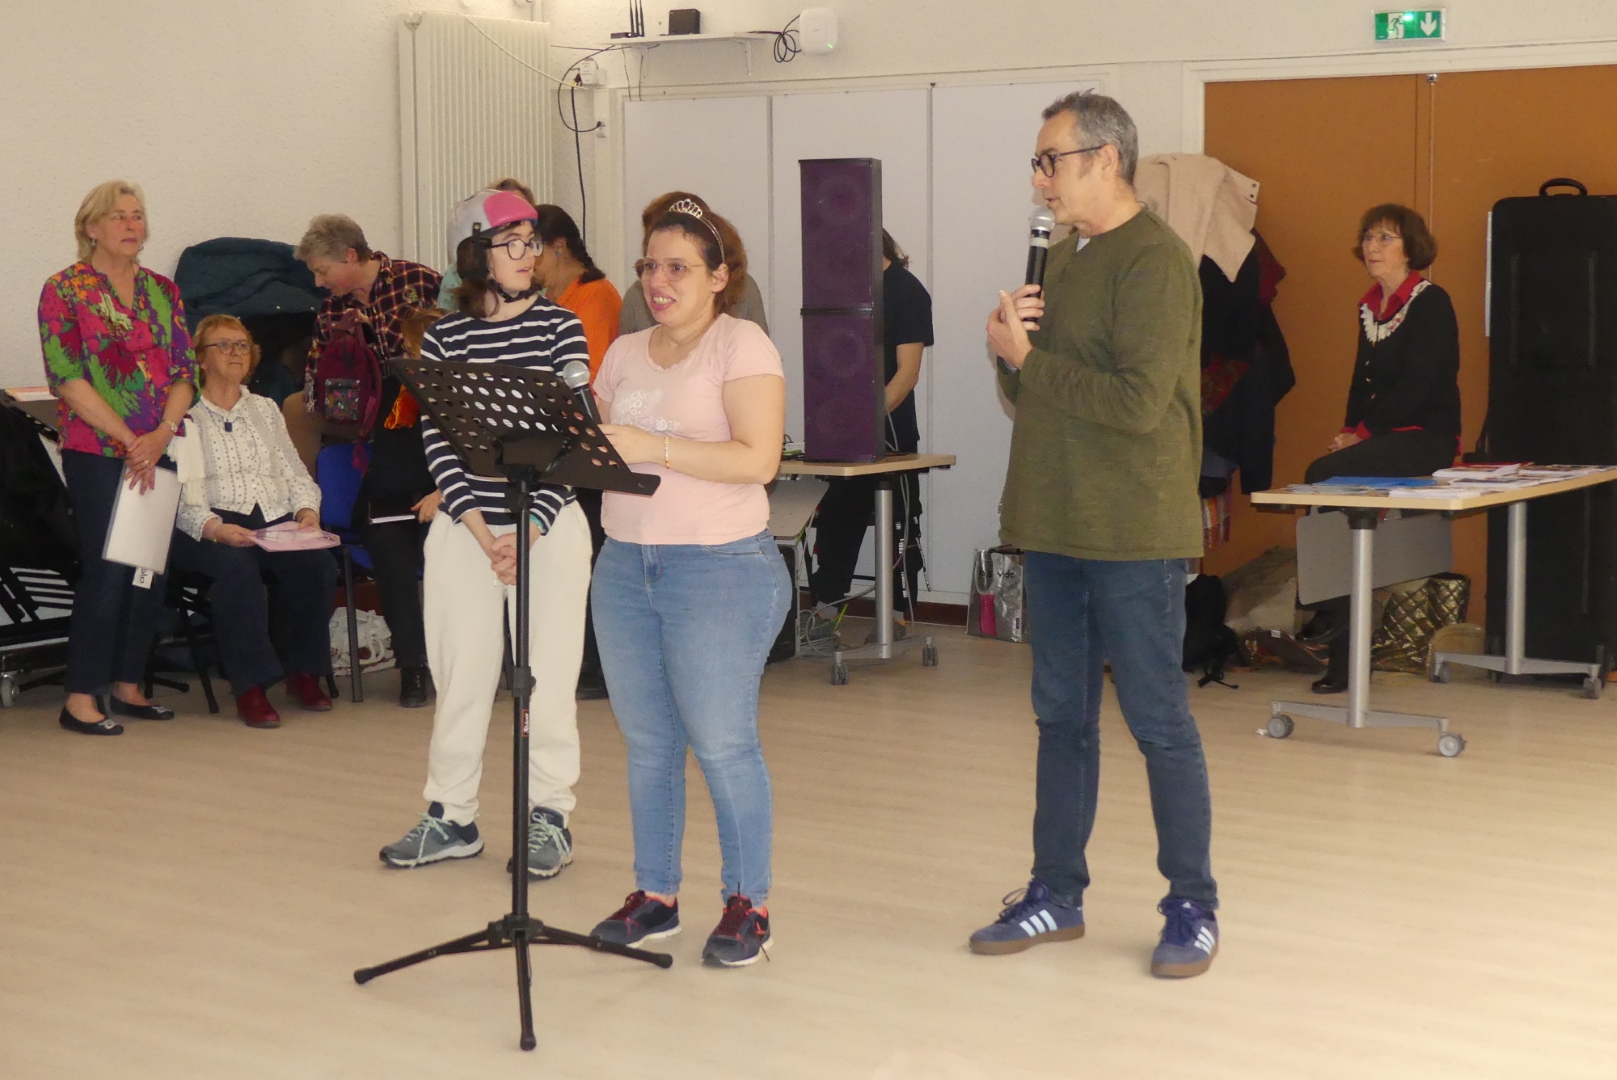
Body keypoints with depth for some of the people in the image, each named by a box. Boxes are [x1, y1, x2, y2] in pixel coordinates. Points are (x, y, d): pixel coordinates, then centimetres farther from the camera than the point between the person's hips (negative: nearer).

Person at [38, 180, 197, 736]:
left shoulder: (163, 291, 13)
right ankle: (80, 699, -2)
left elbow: (184, 371, 9)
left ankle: (128, 687, 18)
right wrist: (129, 441, -14)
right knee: (106, 573, -9)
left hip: (160, 453, 5)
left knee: (151, 572, 7)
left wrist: (163, 432, -9)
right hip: (97, 455, -5)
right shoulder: (64, 290, -2)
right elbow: (68, 377, -9)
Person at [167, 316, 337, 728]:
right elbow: (175, 494, -3)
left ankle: (304, 673, -12)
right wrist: (215, 529, -21)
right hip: (210, 527, -4)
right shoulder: (183, 415, 9)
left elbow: (295, 472, 22)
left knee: (318, 563, -28)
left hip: (276, 519, 4)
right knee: (237, 567, -38)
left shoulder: (265, 409, 28)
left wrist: (308, 510, 0)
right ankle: (250, 688, -34)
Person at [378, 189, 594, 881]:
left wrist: (530, 531, -13)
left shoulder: (561, 328, 0)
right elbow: (436, 440, -2)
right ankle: (451, 818, 17)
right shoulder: (444, 338, 3)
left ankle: (549, 818, 13)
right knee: (462, 674, 6)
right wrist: (481, 531, -13)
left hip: (550, 523, -1)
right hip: (464, 527, 1)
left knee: (548, 674, 2)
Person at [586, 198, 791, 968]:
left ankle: (748, 904, 9)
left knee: (723, 743, -3)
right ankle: (654, 895, 22)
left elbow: (758, 458, -17)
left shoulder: (743, 346, -5)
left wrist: (654, 448, -23)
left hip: (722, 567, -6)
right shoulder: (625, 353, 15)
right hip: (626, 564, 6)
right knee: (646, 741, 10)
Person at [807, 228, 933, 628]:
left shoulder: (907, 291, -8)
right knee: (833, 524, 8)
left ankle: (901, 620, 8)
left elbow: (907, 372, -13)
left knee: (898, 530, 1)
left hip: (891, 433, -6)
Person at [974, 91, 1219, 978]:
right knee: (1061, 717, 13)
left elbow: (1139, 401, -23)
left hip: (1132, 536, -8)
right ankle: (1056, 894, 23)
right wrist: (1010, 351, -4)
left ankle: (1193, 908, 10)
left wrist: (1027, 357, -12)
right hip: (1055, 527, 9)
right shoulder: (1065, 258, 15)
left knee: (1158, 722, 0)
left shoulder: (1153, 261, -13)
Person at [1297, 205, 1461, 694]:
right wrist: (1349, 430, 1)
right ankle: (1345, 655, -9)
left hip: (1426, 438, -7)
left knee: (1324, 475, -26)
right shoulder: (1370, 306, 16)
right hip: (1381, 439, 7)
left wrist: (1364, 433, -15)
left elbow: (1417, 385, -16)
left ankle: (1334, 611, -14)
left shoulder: (1431, 304, -8)